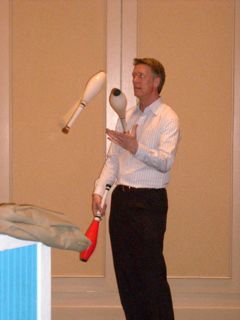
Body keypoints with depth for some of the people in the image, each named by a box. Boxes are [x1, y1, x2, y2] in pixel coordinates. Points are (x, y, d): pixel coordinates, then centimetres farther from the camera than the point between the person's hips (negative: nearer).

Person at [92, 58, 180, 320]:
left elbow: (165, 162, -19)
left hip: (149, 200, -7)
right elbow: (113, 158, 14)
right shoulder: (127, 116, 15)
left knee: (151, 270, -6)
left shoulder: (168, 118, -6)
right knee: (124, 269, 11)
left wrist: (136, 148, -34)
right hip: (121, 198, 7)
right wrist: (99, 189, 1)